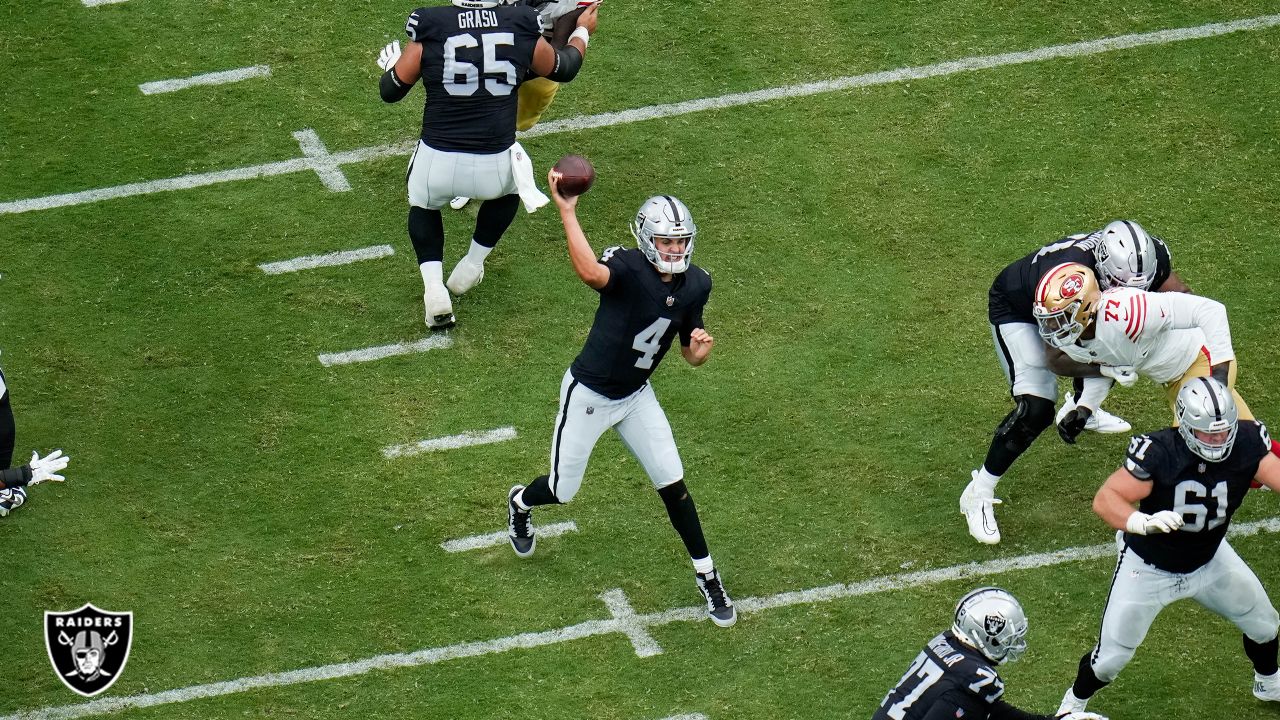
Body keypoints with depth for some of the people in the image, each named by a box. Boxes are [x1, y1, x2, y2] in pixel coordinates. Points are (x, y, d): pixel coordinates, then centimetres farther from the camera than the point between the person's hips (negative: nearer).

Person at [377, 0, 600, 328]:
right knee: (510, 188, 37)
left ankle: (434, 289, 14)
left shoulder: (431, 30, -7)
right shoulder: (522, 29, -3)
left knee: (423, 205, 32)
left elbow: (391, 91, 5)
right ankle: (471, 267, 38)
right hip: (494, 165, 1)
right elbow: (562, 68, 18)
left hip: (438, 162, -1)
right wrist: (582, 31, 39)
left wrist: (390, 63, 29)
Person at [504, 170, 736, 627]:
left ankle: (706, 576, 19)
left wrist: (701, 347, -19)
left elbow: (691, 355, 4)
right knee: (563, 491, 11)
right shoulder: (627, 269, -27)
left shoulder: (695, 285, -7)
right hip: (588, 395, -5)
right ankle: (520, 503, 48)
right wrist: (566, 213, -58)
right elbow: (590, 273, -53)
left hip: (636, 397, 5)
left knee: (673, 485, 1)